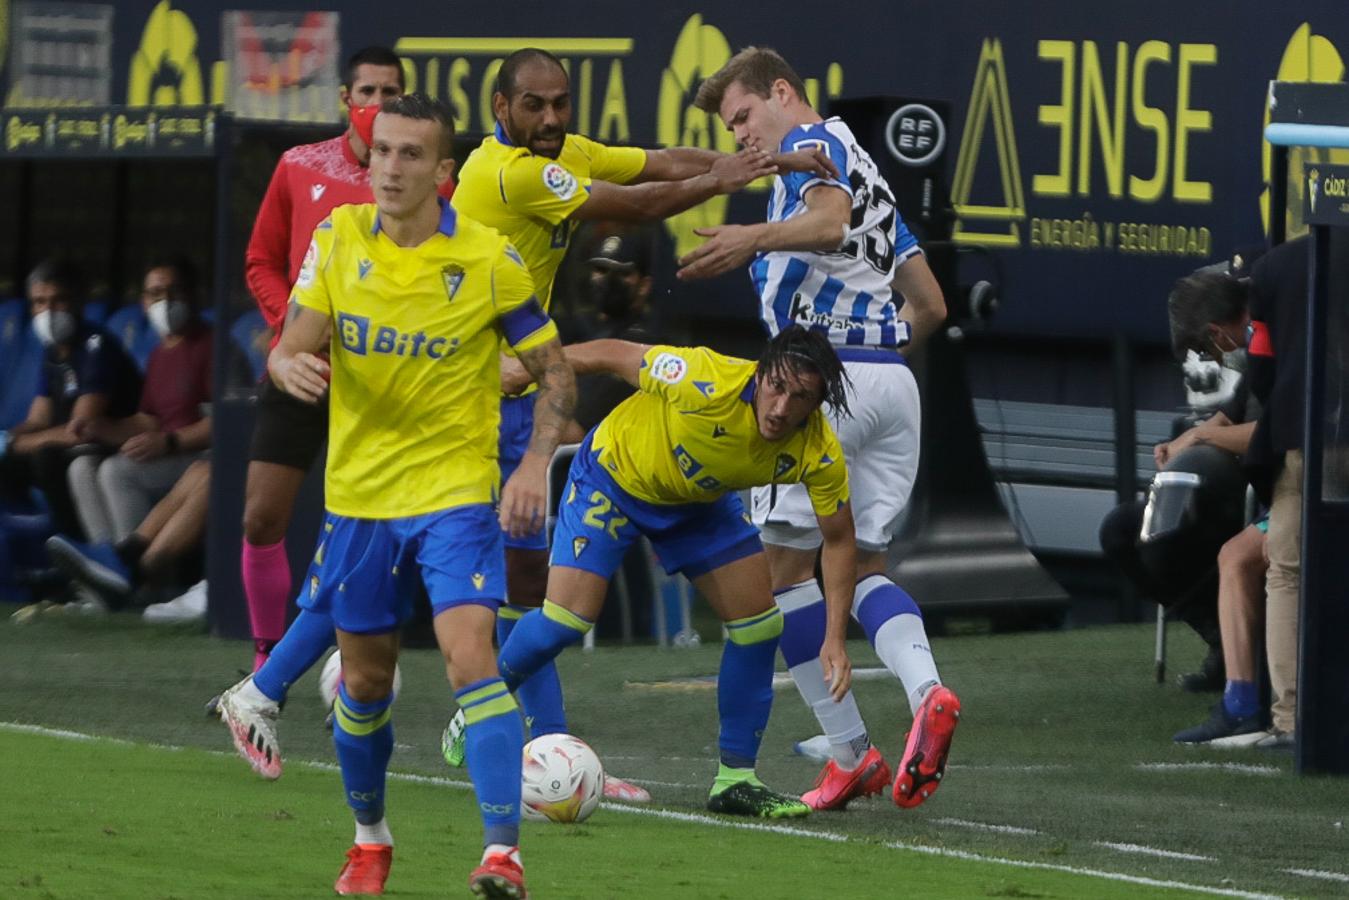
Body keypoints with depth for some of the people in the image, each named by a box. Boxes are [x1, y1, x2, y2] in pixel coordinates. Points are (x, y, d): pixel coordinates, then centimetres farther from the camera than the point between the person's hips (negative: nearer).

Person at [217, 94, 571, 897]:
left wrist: (535, 464, -17)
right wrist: (290, 365, -28)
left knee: (471, 655, -20)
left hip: (457, 492, -3)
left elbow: (555, 371, -2)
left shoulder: (489, 259, -9)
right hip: (359, 494, 3)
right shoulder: (338, 239, -2)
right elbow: (293, 347, -3)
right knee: (365, 681, 13)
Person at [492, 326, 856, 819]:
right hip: (613, 476, -4)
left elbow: (838, 540, -12)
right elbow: (612, 356, -24)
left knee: (759, 624, -5)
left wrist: (834, 638, -19)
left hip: (701, 501, 4)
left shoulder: (819, 454, -27)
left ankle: (735, 778, 8)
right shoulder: (708, 382, -39)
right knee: (567, 620, -12)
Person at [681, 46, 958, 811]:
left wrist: (757, 239, -40)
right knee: (866, 566, 10)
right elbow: (930, 304, 25)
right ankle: (928, 690, -19)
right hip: (893, 376, 8)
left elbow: (830, 222, -25)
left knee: (789, 563, 1)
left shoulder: (814, 143, -1)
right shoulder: (869, 172, 25)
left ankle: (851, 751, -5)